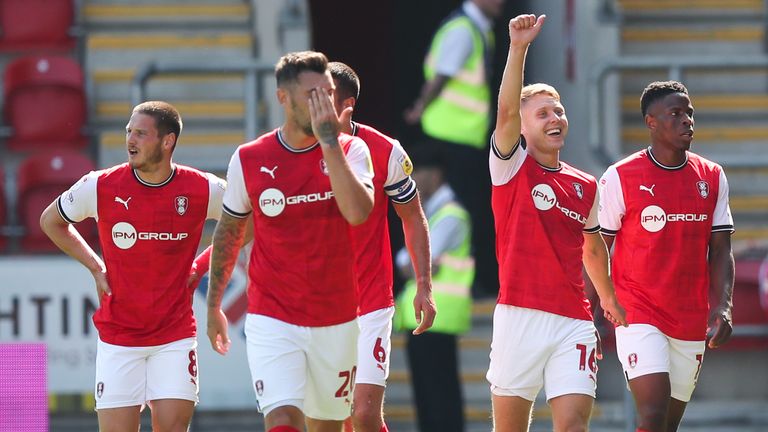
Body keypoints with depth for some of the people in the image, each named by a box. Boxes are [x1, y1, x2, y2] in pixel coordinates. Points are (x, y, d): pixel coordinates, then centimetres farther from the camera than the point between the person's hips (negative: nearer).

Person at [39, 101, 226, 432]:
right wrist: (96, 269, 6)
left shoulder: (203, 190, -7)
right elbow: (51, 221, 12)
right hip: (118, 337, 0)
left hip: (176, 334, 0)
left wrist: (202, 266, 5)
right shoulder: (100, 187, -7)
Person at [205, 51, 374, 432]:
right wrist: (213, 305, 16)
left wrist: (328, 142, -20)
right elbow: (228, 234, 11)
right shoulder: (249, 159, -2)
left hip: (336, 321, 1)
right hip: (272, 320, -1)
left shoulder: (350, 150, -3)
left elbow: (357, 212, -22)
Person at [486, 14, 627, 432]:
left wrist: (608, 297, 38)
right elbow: (506, 110, -16)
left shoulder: (585, 187, 13)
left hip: (573, 320, 2)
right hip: (520, 315, -2)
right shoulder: (512, 167, 2)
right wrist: (518, 47, -27)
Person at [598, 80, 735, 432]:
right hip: (639, 314, -5)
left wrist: (722, 307, -8)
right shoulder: (620, 177, -4)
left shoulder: (712, 178, 8)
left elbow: (720, 252, 8)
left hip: (691, 322, 5)